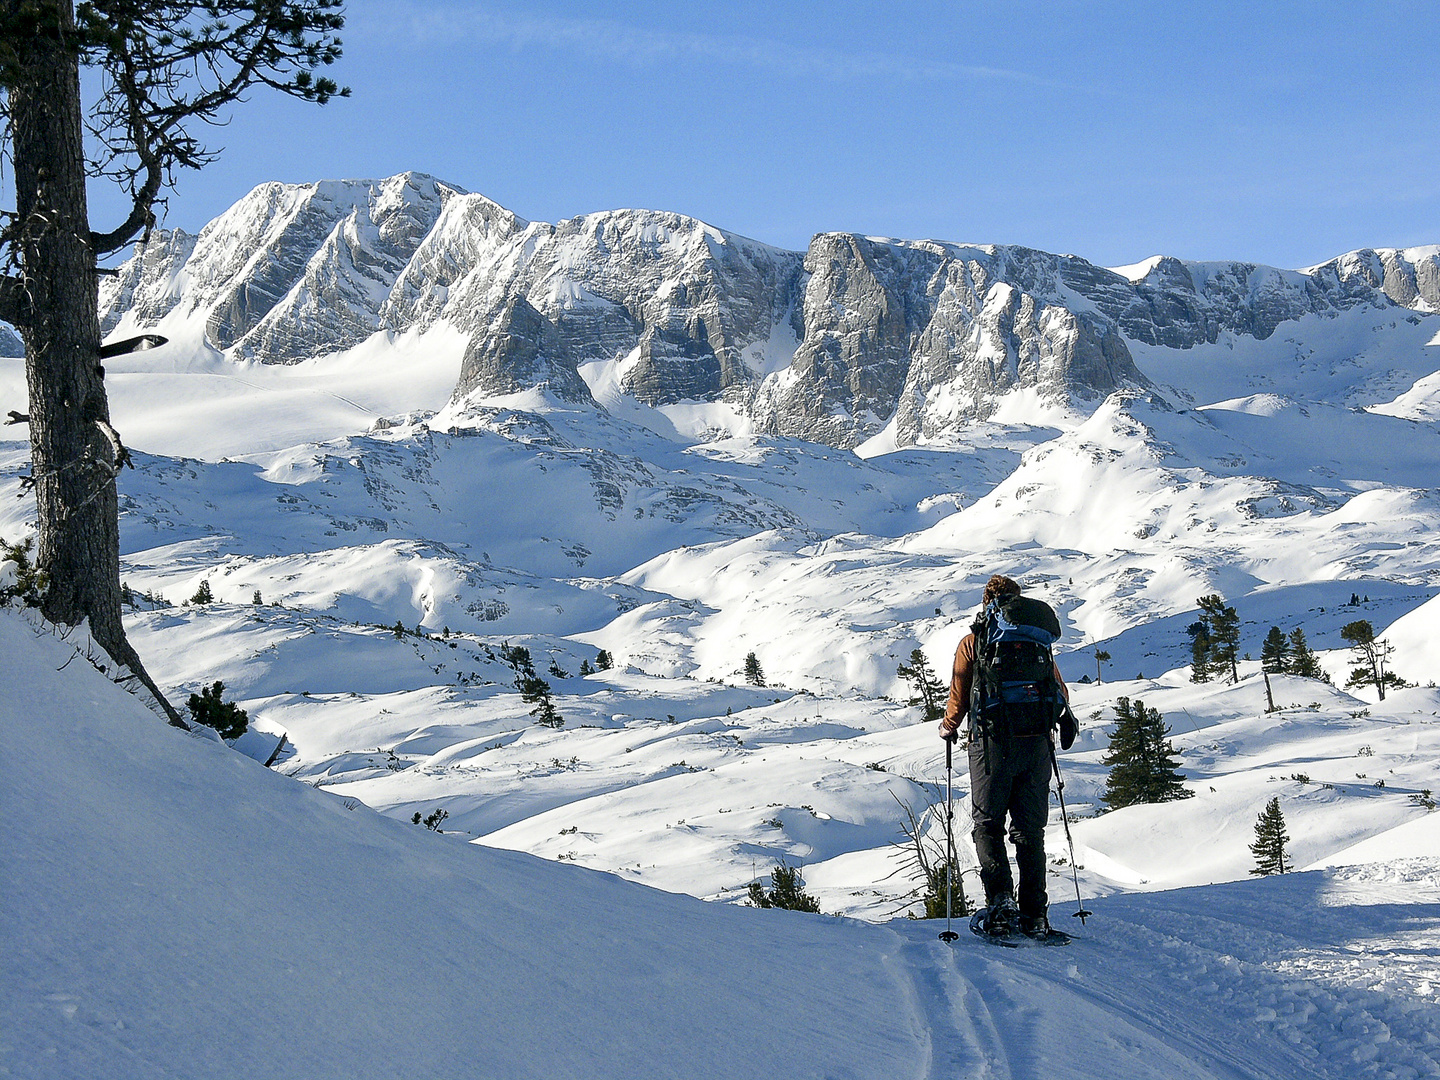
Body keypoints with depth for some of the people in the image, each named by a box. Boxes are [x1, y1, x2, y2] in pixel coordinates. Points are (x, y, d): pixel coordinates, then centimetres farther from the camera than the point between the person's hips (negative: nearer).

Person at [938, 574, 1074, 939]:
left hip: (993, 742, -3)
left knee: (988, 825, 4)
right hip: (1037, 742, 3)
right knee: (1030, 829, 10)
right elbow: (1058, 687, 17)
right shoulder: (1038, 640, 13)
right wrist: (1066, 717, 35)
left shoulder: (973, 642, 4)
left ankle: (1000, 898, -15)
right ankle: (1034, 914, 6)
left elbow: (959, 697, 8)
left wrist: (948, 728, 26)